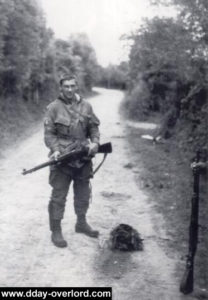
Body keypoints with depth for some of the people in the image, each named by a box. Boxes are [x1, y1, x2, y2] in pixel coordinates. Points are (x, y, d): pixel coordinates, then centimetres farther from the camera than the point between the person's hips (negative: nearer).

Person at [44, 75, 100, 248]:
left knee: (83, 194, 17)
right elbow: (49, 133, -7)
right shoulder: (54, 107, -6)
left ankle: (81, 223, 37)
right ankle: (56, 231, 13)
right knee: (59, 196, 1)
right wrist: (55, 149, -20)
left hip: (83, 158, 5)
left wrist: (95, 142, -7)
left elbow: (94, 128, 11)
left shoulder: (86, 106, 5)